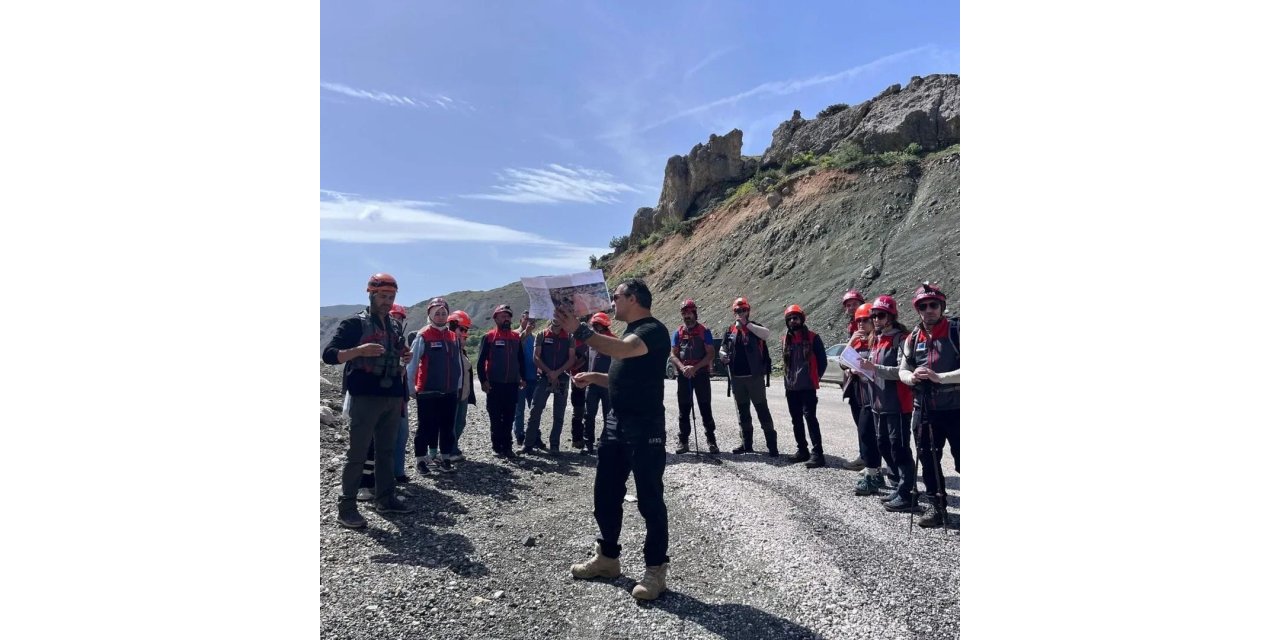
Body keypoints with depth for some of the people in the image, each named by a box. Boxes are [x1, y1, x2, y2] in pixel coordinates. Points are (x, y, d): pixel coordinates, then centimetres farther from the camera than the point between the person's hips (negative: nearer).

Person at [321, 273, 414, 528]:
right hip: (366, 396, -6)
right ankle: (346, 507, 2)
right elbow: (329, 355, -10)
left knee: (386, 450, 13)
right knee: (357, 452, -4)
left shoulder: (396, 327, 15)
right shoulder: (355, 323, -5)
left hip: (393, 397, 7)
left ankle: (385, 498, 22)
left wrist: (405, 358, 4)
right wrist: (359, 350, -25)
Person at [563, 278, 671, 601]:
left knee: (649, 499, 0)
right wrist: (594, 377, 12)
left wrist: (579, 329, -32)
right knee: (605, 494, 14)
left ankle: (656, 569, 12)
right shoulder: (631, 332, 18)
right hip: (616, 425, 9)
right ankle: (608, 557, 29)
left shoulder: (653, 330, -13)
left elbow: (621, 350, -33)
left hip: (645, 428, -9)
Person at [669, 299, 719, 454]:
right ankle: (683, 441, 12)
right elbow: (673, 355, 4)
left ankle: (711, 440, 6)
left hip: (701, 374, -2)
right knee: (684, 409, 6)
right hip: (683, 375, 3)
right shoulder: (677, 333, 8)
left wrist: (695, 367, -16)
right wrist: (682, 367, -16)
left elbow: (711, 354, -5)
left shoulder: (704, 331, 0)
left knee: (705, 408, -1)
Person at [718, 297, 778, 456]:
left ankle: (772, 444, 0)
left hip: (754, 376, -5)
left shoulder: (754, 327, -1)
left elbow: (766, 334, -24)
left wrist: (746, 324, -23)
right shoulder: (730, 330, 11)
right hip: (736, 377, 5)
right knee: (742, 411, 12)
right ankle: (746, 444, 22)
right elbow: (723, 347, 20)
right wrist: (723, 354, -3)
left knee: (762, 409, -4)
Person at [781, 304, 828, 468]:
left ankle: (818, 454, -11)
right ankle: (802, 450, 23)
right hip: (791, 387, 6)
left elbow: (822, 359, -2)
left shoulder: (812, 338, -5)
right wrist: (788, 377, 13)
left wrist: (816, 376, -1)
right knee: (796, 420, 12)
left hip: (808, 386, -6)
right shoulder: (785, 339, 11)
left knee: (810, 418, -12)